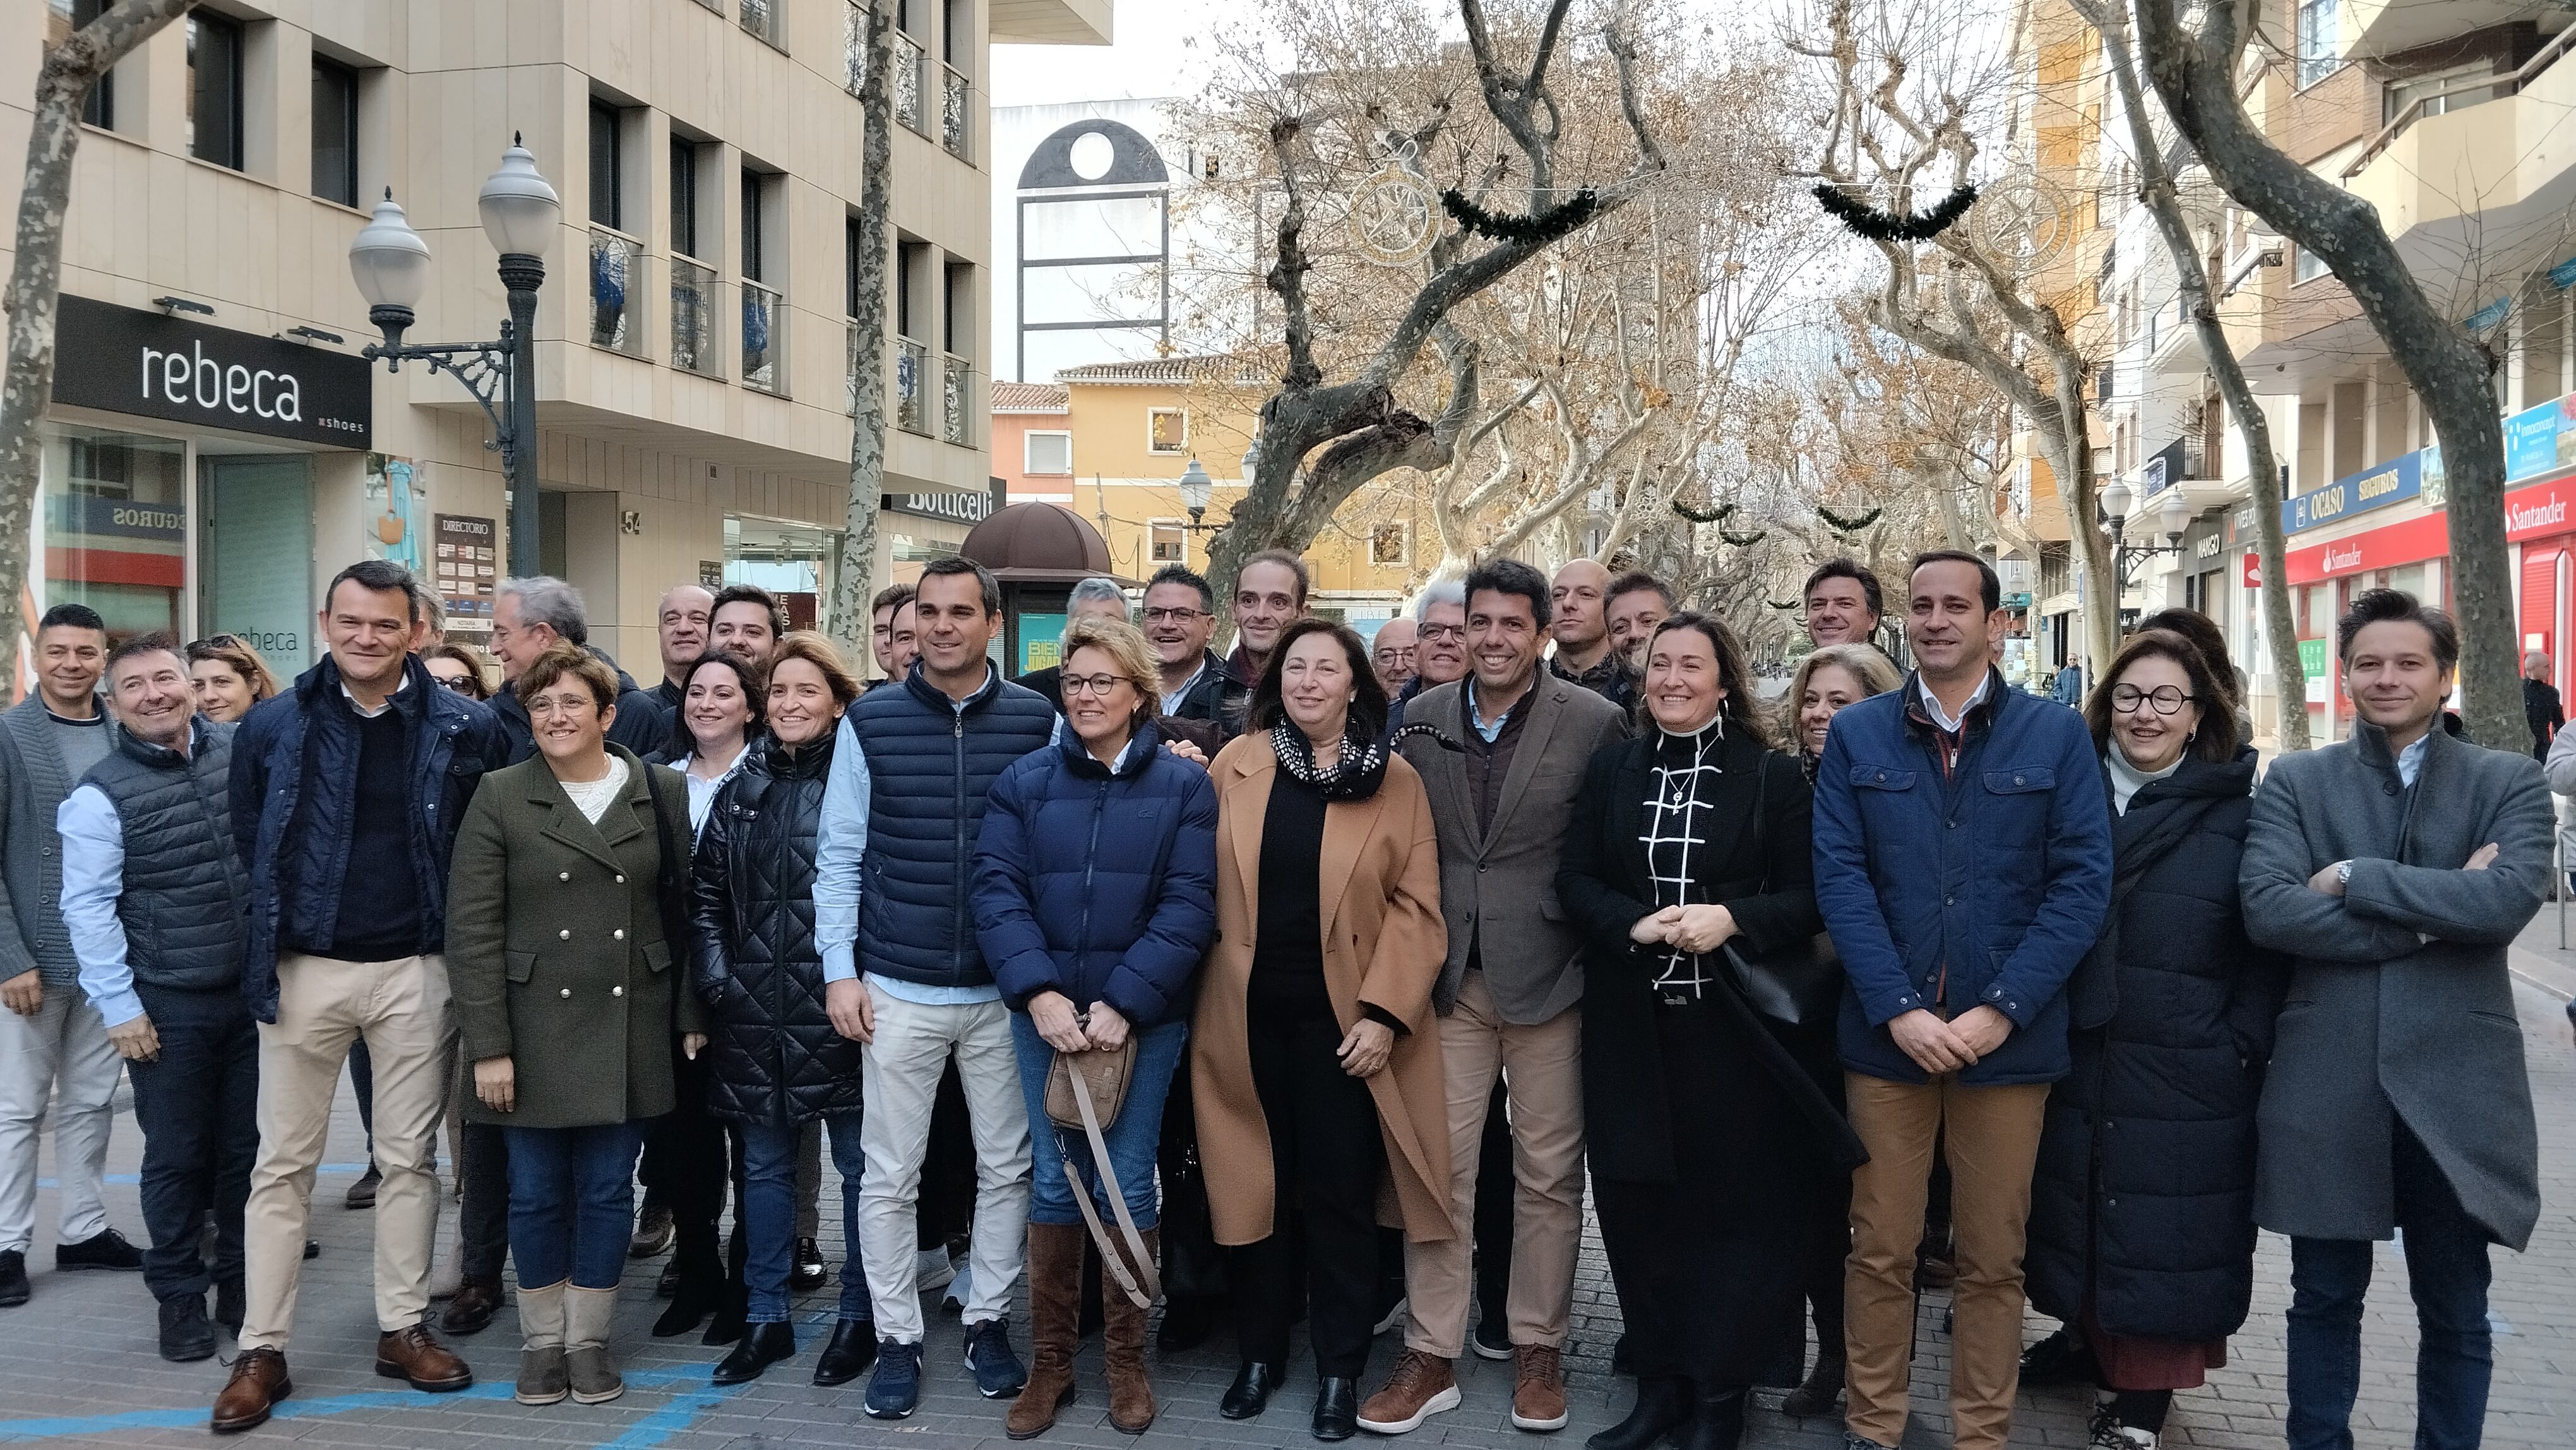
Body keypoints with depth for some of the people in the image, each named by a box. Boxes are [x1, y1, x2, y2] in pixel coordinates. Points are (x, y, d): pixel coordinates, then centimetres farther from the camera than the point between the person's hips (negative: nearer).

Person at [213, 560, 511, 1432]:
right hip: (304, 968, 1)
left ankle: (403, 1328, 20)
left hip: (416, 970, 0)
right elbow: (246, 844, 8)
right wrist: (269, 941, 6)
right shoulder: (273, 726, 0)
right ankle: (262, 1351, 12)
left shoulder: (464, 729, -4)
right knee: (284, 1164, 6)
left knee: (408, 1157, 9)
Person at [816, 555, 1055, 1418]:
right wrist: (839, 971, -4)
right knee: (890, 1175, 6)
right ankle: (897, 1338, 20)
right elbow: (839, 857, 2)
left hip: (1007, 991, 1)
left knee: (1006, 1166, 10)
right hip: (898, 990, 0)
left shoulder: (1039, 722, -1)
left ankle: (989, 1322, 27)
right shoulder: (870, 723, -1)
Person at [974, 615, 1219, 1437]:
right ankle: (1050, 1360, 19)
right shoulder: (1025, 781, 4)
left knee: (1128, 1181, 5)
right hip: (1046, 1014, 2)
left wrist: (1123, 1004, -16)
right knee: (1054, 1180, 7)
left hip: (1144, 1018, -1)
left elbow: (1188, 907, -8)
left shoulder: (1184, 786, -1)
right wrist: (1040, 994, -16)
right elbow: (998, 892, -3)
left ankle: (1126, 1360, 20)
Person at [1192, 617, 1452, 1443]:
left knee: (1339, 1194, 4)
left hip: (1340, 1016, -1)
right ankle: (1259, 1353, 25)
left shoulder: (1395, 782, 0)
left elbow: (1417, 906, -4)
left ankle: (1339, 1370, 17)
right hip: (1249, 1011, 2)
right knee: (1257, 1185, 10)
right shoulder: (1235, 766, 4)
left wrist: (1384, 1012, -11)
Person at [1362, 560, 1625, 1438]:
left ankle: (1538, 1350, 22)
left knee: (1548, 1172, 7)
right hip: (1447, 973, 3)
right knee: (1438, 1166, 4)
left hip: (1547, 973, -2)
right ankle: (1431, 1357, 14)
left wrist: (1601, 954, -6)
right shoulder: (1421, 718, 6)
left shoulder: (1595, 722, -5)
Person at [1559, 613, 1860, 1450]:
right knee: (1638, 1204, 6)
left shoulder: (1774, 778, -1)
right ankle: (1659, 1382, 21)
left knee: (1732, 1208, 3)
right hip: (1631, 1028, 3)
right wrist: (1636, 923, -14)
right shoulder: (1611, 771, 8)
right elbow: (1576, 882, 5)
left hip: (1734, 1030, -3)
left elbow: (1808, 899, -3)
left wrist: (1730, 918, -19)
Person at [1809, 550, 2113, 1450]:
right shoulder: (1856, 735, 5)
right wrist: (1898, 1009, -13)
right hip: (1885, 1033, 1)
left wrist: (1999, 1010, -13)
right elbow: (1840, 878, -2)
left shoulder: (2057, 735, 3)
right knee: (1880, 1249, 7)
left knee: (1993, 1257, 9)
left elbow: (2082, 883, -4)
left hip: (2009, 1038, 0)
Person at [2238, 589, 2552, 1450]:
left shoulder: (2507, 782, 4)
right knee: (2324, 1299, 13)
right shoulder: (2295, 782, 5)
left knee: (2455, 1311, 11)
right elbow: (2265, 908, -11)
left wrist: (2354, 878, -13)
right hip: (2326, 1081, 1)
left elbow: (2513, 897, -15)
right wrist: (2431, 916, -14)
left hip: (2455, 1083, 0)